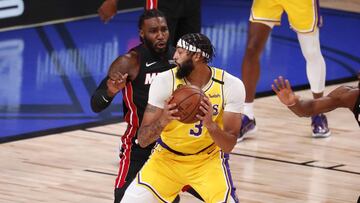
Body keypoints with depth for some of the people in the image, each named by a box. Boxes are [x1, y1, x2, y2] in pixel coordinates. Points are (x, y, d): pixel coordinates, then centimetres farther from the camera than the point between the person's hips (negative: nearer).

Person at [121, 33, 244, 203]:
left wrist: (210, 125, -37)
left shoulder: (231, 86, -17)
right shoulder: (164, 81, -18)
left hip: (208, 159, -1)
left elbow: (229, 145, -17)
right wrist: (163, 120, -39)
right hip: (167, 157, 1)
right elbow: (142, 140, -18)